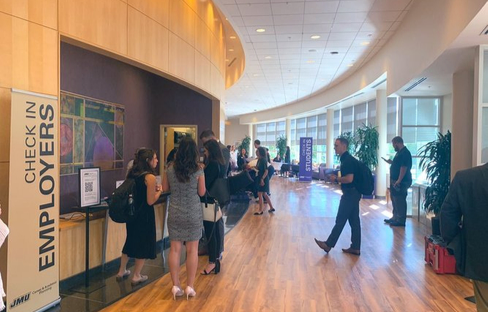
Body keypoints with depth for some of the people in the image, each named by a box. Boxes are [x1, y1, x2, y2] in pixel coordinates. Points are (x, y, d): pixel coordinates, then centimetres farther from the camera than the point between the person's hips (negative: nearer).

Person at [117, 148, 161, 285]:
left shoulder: (132, 173, 5)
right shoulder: (150, 177, -19)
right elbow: (150, 201, -19)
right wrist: (159, 190, -3)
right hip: (144, 214, -8)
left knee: (131, 240, 22)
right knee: (144, 243, 8)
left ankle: (122, 271, 34)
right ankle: (136, 276, 18)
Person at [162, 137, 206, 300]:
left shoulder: (170, 168, -3)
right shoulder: (198, 170, -10)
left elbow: (165, 188, 8)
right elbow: (202, 192, -2)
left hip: (175, 213, 2)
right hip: (193, 213, -2)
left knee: (175, 249, 10)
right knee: (192, 250, 8)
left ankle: (175, 286, 17)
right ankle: (190, 287, 16)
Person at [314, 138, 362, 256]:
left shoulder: (348, 160, -18)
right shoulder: (346, 159, 13)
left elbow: (349, 179, -27)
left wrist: (336, 179, -14)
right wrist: (336, 178, 10)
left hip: (350, 194, -10)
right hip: (352, 193, 10)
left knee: (340, 220, -2)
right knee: (354, 220, 11)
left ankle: (328, 244, 7)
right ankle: (355, 248, 17)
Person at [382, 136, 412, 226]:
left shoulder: (405, 153, -17)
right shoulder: (400, 152, 16)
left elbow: (404, 167, -23)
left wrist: (398, 181, -24)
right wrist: (391, 162, 11)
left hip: (401, 182, -10)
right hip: (395, 180, 10)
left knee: (400, 201, -4)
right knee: (395, 200, 16)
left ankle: (401, 221, 3)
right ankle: (395, 218, 25)